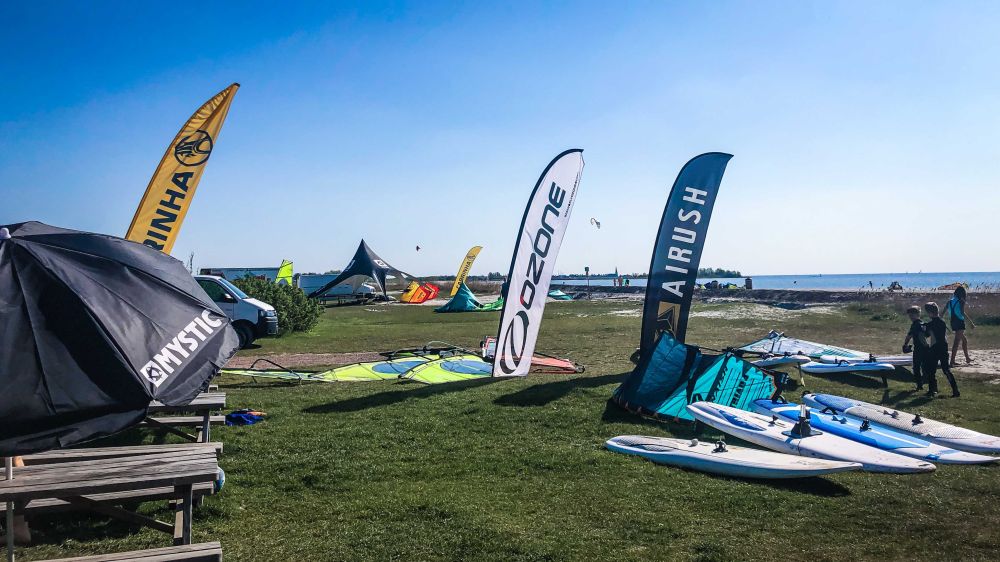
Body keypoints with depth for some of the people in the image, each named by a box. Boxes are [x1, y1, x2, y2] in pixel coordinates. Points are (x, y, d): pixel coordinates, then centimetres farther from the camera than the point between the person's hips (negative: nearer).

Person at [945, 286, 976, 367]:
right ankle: (952, 362, -15)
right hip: (960, 323, -7)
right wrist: (971, 322, -20)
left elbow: (944, 311, 8)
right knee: (957, 342, -9)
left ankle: (967, 358, 32)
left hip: (953, 323, 7)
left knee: (964, 340, 23)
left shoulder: (950, 301, 11)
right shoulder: (961, 301, -8)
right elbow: (962, 313, -20)